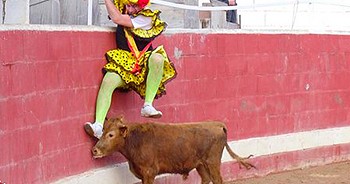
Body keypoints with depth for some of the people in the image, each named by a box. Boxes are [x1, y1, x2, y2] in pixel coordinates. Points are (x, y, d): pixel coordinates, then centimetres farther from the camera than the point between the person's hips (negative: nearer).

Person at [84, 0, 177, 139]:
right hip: (123, 62, 4)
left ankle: (147, 106, -35)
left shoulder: (146, 18, -10)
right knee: (107, 81, -26)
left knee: (157, 59, -37)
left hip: (142, 63, -4)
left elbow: (117, 18, -17)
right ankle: (98, 126, -38)